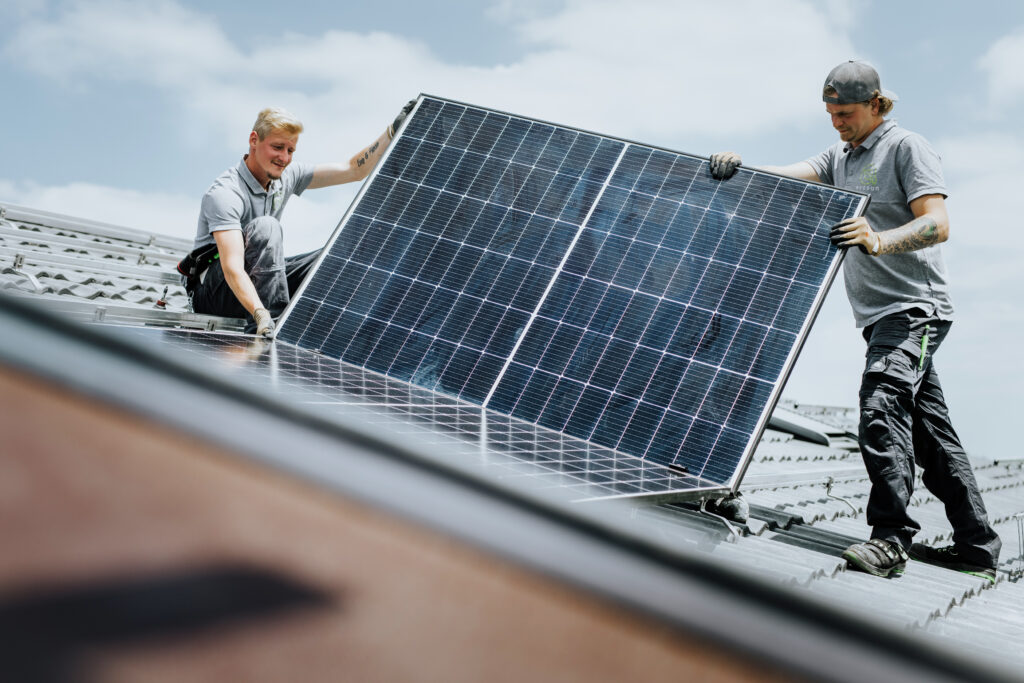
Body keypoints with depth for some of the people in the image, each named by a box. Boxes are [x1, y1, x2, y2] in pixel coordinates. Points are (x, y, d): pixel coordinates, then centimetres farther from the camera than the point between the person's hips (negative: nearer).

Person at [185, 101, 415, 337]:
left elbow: (354, 170, 5)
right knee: (265, 226, -32)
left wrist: (394, 130, -4)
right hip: (213, 290, -7)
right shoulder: (225, 193, -24)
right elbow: (232, 268, -37)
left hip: (261, 280, 7)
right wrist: (261, 314, -52)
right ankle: (266, 329, -38)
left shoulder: (287, 177, 1)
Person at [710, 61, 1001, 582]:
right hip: (882, 315, 8)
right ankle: (976, 546, 15)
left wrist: (878, 240, -34)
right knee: (927, 428, 9)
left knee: (882, 405, -24)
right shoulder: (839, 157, 19)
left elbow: (938, 224, -16)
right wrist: (739, 168, -13)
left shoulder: (907, 147, -5)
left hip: (913, 308, -8)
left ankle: (890, 537, -25)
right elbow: (784, 178, 7)